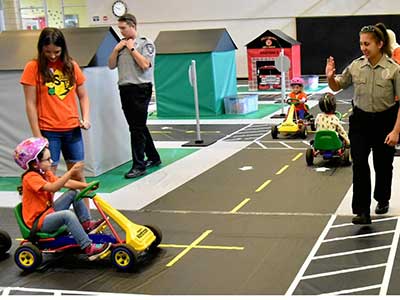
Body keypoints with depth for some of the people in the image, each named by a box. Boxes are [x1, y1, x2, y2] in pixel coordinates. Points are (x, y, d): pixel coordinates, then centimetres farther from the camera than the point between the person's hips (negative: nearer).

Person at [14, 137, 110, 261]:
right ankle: (88, 248, -34)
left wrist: (85, 185, -12)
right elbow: (52, 188, -37)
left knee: (73, 193, 7)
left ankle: (86, 224, 4)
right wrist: (71, 172, -43)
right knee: (67, 215, -33)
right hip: (38, 221, -10)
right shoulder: (31, 177, -22)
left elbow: (66, 183, 2)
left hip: (48, 211, 10)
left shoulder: (46, 174, 9)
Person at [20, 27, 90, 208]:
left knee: (78, 175, 11)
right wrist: (37, 135, -9)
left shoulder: (71, 66, 5)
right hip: (48, 131, -3)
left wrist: (85, 118, -2)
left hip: (72, 129, 4)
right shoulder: (33, 67, -5)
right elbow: (30, 104, -6)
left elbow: (83, 95, 14)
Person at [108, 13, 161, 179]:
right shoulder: (121, 44, 15)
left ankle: (138, 165, -5)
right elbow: (111, 65, 14)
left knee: (137, 128, -8)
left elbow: (145, 64, -17)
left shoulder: (145, 43, -4)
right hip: (124, 89, 7)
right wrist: (116, 49, 0)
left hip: (140, 89, -7)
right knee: (138, 126, 14)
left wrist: (132, 48, -11)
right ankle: (153, 157, 27)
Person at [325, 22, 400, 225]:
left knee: (383, 165, 14)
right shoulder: (356, 66, -4)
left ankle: (382, 200, 40)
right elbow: (337, 87, 10)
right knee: (359, 164, -10)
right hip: (360, 119, 2)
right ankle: (362, 211, -8)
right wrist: (330, 77, -13)